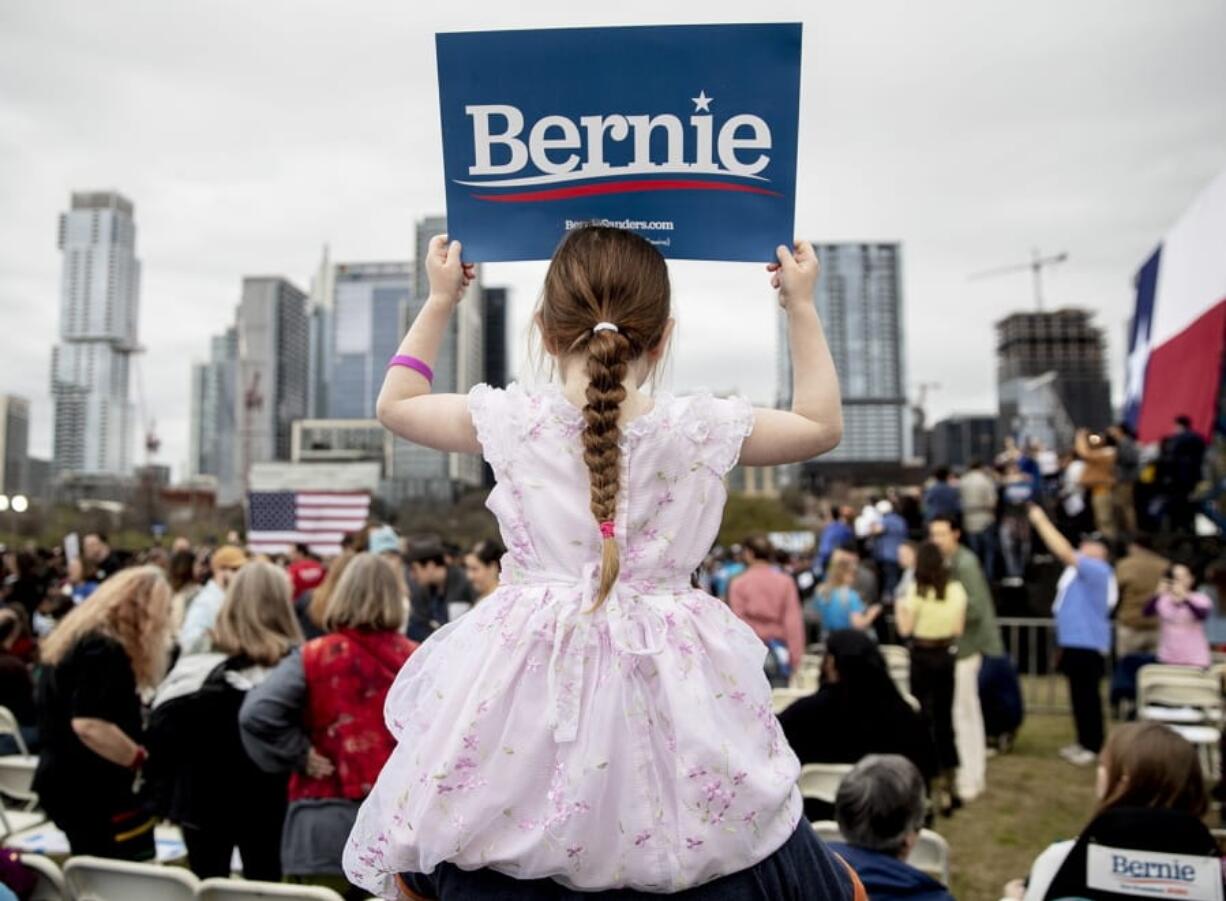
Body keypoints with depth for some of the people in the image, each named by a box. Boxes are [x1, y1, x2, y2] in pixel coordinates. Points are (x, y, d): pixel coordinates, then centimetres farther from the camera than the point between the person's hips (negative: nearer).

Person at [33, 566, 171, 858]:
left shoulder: (77, 636, 13)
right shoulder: (104, 648, -19)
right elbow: (88, 724, -29)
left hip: (64, 782, 11)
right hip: (94, 792, -11)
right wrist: (142, 759, -19)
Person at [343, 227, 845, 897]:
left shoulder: (510, 422, -10)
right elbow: (822, 425, 8)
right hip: (664, 669, 0)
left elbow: (395, 403, 9)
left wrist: (439, 301, 18)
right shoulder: (702, 430, -11)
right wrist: (801, 309, 14)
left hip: (531, 663, 1)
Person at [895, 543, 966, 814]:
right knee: (944, 718, 12)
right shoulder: (957, 590, -2)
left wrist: (900, 609, 5)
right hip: (946, 656, 3)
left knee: (923, 717, 9)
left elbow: (905, 630, -11)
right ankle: (949, 784, 17)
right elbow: (959, 629, 0)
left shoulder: (917, 591, -13)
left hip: (922, 657, -3)